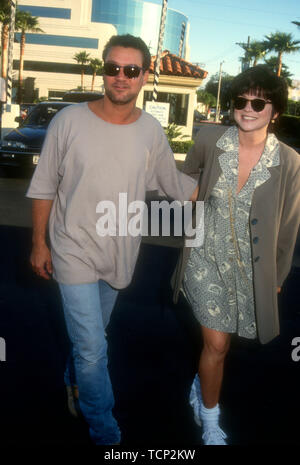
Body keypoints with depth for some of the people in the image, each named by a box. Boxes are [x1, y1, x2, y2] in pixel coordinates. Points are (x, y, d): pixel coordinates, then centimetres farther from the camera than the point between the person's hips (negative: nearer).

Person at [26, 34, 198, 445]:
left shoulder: (151, 131, -2)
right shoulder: (70, 121, -11)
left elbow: (176, 184, 8)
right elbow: (44, 187, -4)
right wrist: (39, 243, -1)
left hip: (119, 254, 3)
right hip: (75, 252, -3)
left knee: (90, 337, 22)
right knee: (92, 348, -1)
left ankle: (75, 382, 52)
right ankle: (105, 431, 22)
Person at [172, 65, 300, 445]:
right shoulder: (210, 140, -11)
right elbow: (187, 176, 10)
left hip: (250, 269, 1)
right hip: (207, 259, -1)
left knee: (215, 342, 18)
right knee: (217, 344, -1)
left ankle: (201, 386, 51)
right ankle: (210, 421, 25)